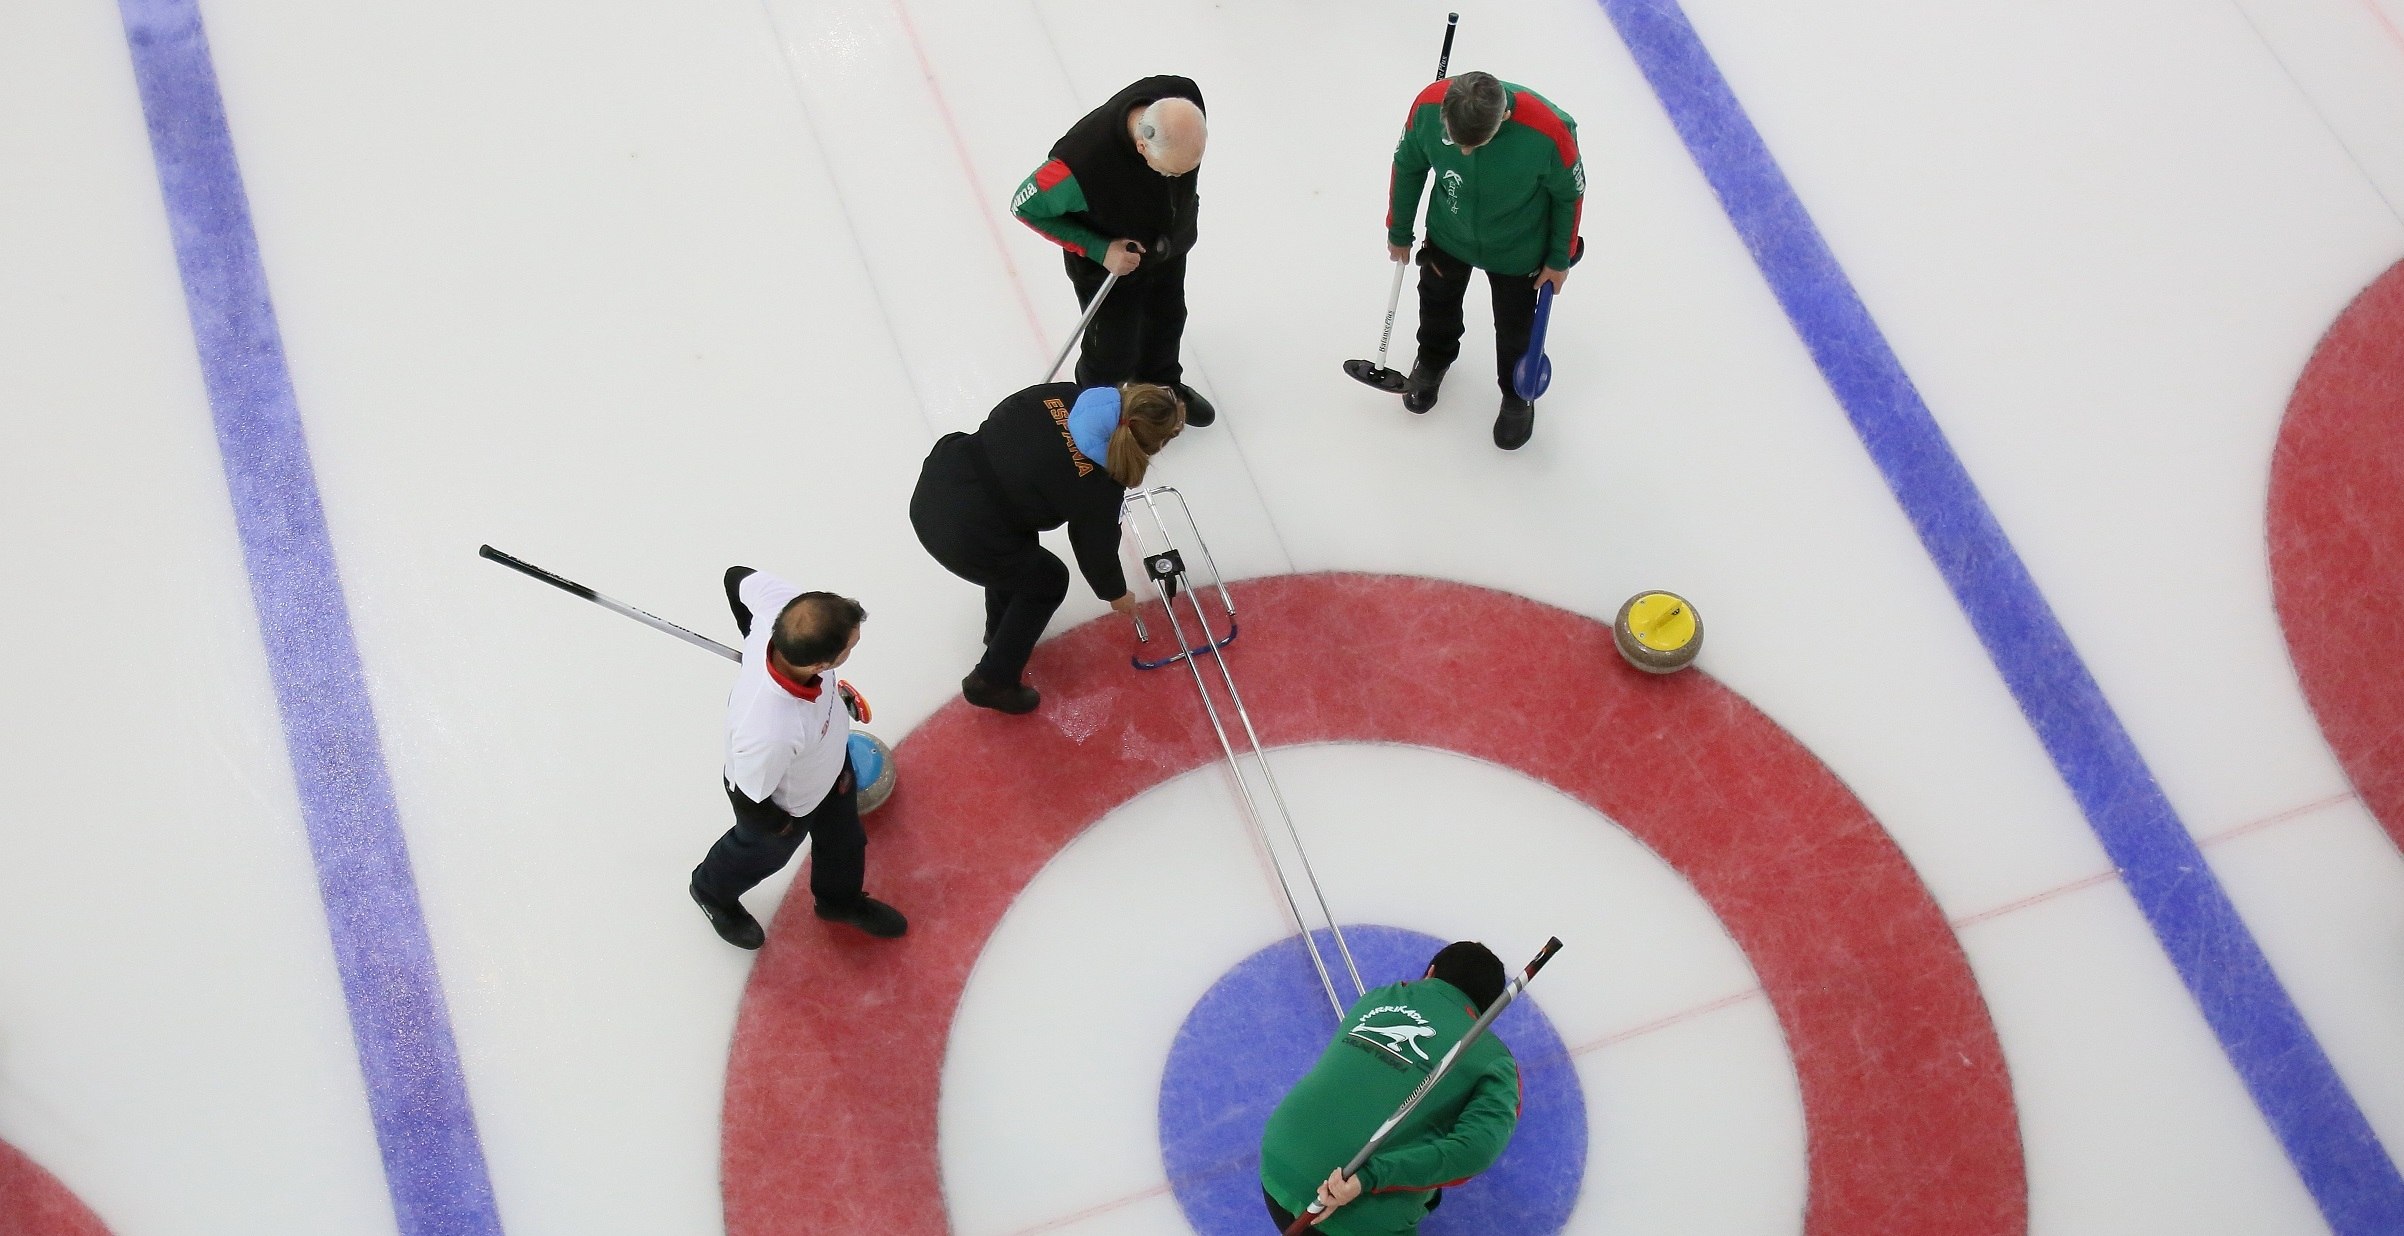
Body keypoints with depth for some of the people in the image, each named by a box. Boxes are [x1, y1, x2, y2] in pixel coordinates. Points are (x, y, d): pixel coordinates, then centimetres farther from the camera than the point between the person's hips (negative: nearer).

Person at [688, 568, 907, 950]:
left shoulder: (787, 607, -39)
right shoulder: (768, 733, -52)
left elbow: (739, 577, -14)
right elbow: (749, 801, -30)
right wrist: (784, 825, -10)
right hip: (785, 802, -5)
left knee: (844, 840, 33)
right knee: (763, 853, 31)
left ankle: (841, 899, 66)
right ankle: (714, 892, 65)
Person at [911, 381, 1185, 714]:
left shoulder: (1062, 395, -3)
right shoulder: (1101, 486, -14)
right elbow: (1096, 548, 3)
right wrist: (1115, 593, 25)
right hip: (961, 538, -6)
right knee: (1048, 582, 22)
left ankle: (1000, 630, 57)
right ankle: (993, 682, 32)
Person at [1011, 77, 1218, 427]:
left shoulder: (1185, 96, -32)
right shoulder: (1082, 163, -47)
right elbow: (1024, 206, -26)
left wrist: (1184, 203, 8)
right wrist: (1099, 250, -27)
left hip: (1171, 239, 5)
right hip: (1108, 262, -5)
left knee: (1167, 319, 29)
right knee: (1114, 356, 13)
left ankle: (1161, 384, 61)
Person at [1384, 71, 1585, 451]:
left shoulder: (1548, 131, -40)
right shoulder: (1429, 106, -33)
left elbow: (1569, 194, -18)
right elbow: (1408, 164, -10)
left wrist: (1560, 260, -5)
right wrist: (1398, 230, 3)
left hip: (1516, 250, -2)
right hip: (1448, 235, 3)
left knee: (1514, 328, 20)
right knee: (1437, 301, 29)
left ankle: (1518, 395, 51)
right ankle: (1434, 359, 62)